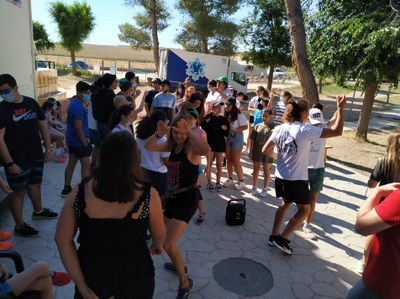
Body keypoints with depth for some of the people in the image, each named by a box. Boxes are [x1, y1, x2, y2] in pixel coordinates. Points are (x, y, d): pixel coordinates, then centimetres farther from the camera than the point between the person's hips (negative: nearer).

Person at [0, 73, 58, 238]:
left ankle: (38, 211, 45)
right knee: (18, 191, 7)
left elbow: (43, 126, 9)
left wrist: (48, 149, 5)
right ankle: (19, 226, 21)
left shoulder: (31, 103, 1)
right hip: (17, 160, -5)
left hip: (36, 156, 5)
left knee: (35, 185, 23)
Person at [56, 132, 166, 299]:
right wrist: (157, 246, 20)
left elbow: (62, 240, -7)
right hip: (135, 281, 0)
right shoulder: (148, 195, -17)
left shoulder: (80, 192, -12)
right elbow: (159, 236, -2)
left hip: (92, 279, 1)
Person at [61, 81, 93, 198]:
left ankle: (66, 188, 24)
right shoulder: (78, 107, -21)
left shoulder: (74, 103, 11)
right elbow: (78, 128, -24)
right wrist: (85, 143, -18)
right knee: (86, 165, -1)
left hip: (72, 139, 10)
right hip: (78, 141, -10)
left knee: (71, 163, 15)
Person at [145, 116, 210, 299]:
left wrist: (189, 132, -36)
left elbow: (206, 150, -41)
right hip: (173, 197, 9)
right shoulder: (172, 145, 4)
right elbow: (148, 147, 1)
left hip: (187, 199, -8)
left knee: (168, 245, -13)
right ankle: (178, 264, 50)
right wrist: (158, 134, -15)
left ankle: (185, 283, 11)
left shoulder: (191, 147, -18)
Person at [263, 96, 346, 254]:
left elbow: (265, 151, 0)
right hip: (296, 179, -6)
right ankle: (282, 238, 11)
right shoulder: (305, 130, -18)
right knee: (304, 209, 14)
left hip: (280, 176, 6)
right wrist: (340, 108, -9)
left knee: (285, 203, 26)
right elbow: (337, 131, -16)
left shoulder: (279, 128, -1)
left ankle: (274, 236, 32)